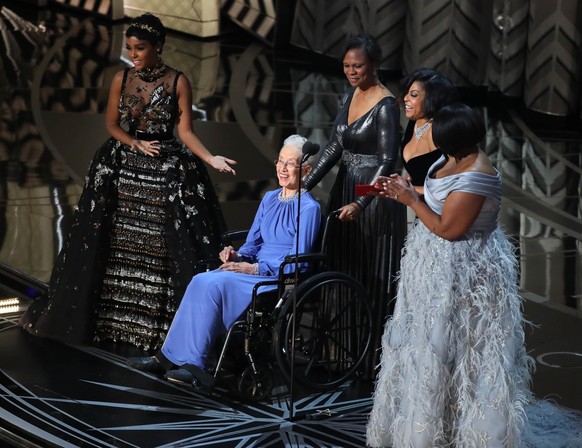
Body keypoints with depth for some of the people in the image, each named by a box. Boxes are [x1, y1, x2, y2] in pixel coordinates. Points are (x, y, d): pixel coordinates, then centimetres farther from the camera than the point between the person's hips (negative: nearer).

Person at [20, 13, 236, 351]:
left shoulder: (178, 82, -3)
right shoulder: (122, 79, 5)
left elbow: (186, 131, -6)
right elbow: (111, 123, 9)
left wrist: (212, 158, -20)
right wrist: (135, 143, -9)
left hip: (167, 172, -3)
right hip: (122, 168, 3)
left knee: (162, 249, -6)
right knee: (111, 244, 4)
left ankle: (161, 321, 1)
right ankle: (112, 316, 16)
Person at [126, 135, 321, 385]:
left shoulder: (309, 208, -9)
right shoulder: (269, 199, 15)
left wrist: (254, 268, -19)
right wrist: (237, 256, -3)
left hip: (281, 280, -7)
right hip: (255, 271, 7)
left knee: (213, 285, -28)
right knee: (201, 281, -21)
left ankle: (192, 363, -25)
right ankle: (167, 358, -22)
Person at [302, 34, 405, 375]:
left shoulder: (385, 104, -15)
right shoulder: (349, 96, 9)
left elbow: (389, 160, -20)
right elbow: (334, 147, 11)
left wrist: (361, 203, -27)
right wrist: (305, 185, 5)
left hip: (375, 197, -8)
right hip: (345, 192, 8)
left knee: (375, 279, 1)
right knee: (346, 273, 13)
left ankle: (375, 358, 11)